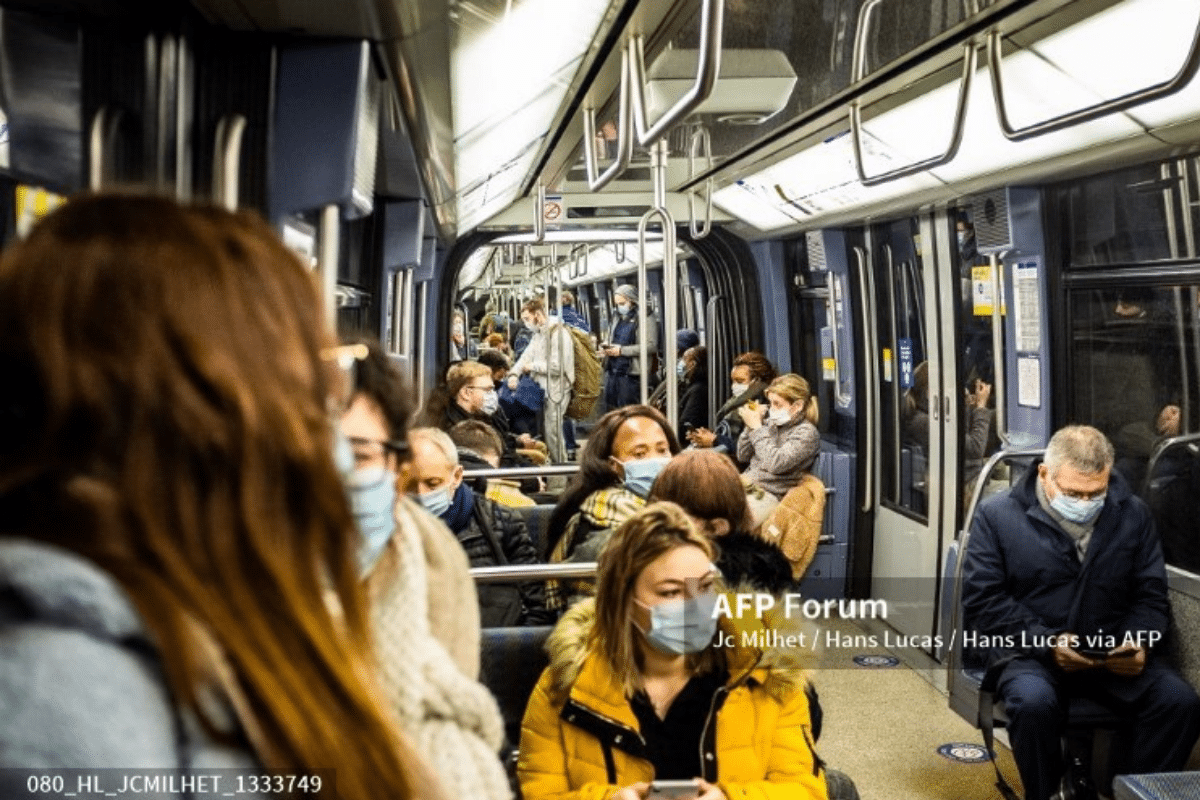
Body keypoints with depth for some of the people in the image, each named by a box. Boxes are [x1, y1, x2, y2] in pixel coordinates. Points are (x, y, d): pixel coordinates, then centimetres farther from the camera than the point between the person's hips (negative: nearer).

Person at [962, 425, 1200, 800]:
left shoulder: (1132, 514, 6)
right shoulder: (998, 515, -4)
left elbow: (1151, 594, 11)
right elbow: (982, 601, -7)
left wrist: (1139, 641, -10)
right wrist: (1045, 641, -19)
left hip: (1113, 653, 3)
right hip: (1029, 651, -3)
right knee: (1033, 702, -35)